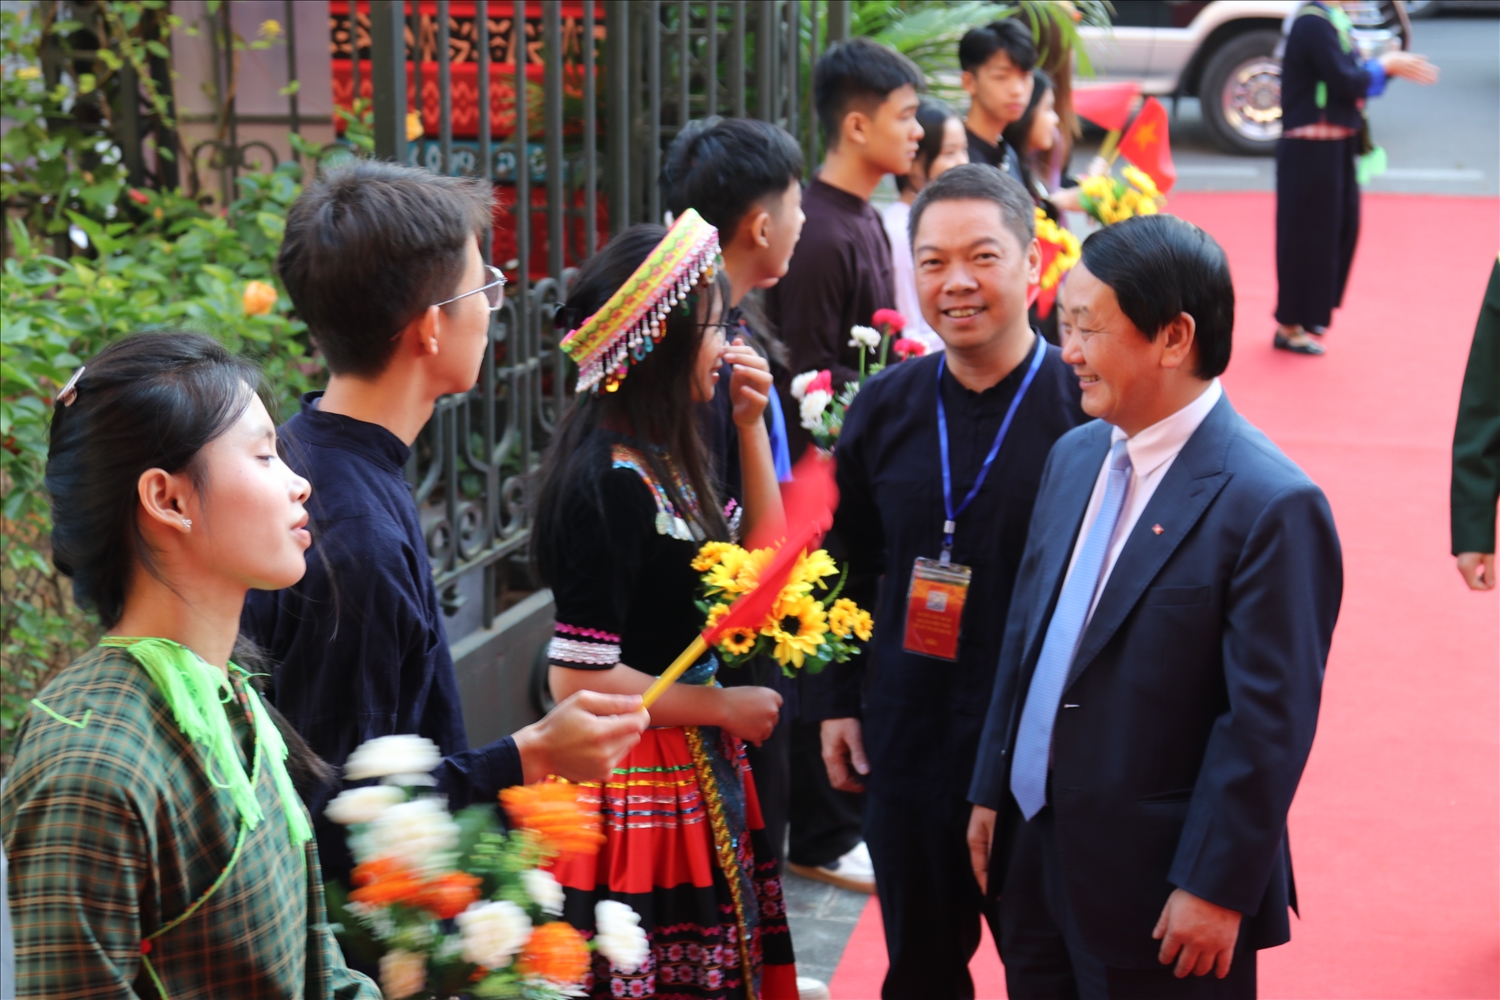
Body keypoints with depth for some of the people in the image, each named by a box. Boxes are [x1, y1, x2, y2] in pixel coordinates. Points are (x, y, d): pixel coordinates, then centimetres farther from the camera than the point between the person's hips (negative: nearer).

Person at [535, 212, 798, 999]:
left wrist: (750, 428, 5)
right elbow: (577, 679, -23)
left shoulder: (662, 459, 6)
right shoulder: (607, 485, -22)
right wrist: (723, 708, -12)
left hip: (697, 773, 9)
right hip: (642, 784, -9)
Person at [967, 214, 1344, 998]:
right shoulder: (1074, 455, 6)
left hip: (1158, 888, -7)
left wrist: (1216, 889, -17)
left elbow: (1268, 721, -18)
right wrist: (991, 791, 13)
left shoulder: (1270, 505, -19)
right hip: (1037, 848, 7)